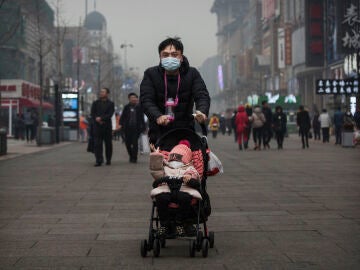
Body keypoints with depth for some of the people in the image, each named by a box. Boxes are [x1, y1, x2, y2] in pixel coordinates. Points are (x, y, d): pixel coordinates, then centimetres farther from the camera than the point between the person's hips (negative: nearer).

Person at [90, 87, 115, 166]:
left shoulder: (110, 104, 6)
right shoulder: (95, 103, 13)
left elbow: (110, 114, -6)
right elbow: (92, 114, 5)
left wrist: (101, 118, -17)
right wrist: (98, 120, -11)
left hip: (107, 126, -1)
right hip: (97, 126, 1)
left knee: (108, 144, 4)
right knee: (97, 144, -9)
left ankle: (108, 160, 16)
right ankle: (99, 160, -12)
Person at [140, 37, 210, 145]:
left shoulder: (192, 74, 3)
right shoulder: (151, 74, 1)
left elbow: (202, 96, -8)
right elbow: (146, 100, -10)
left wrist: (202, 112, -32)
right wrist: (158, 116, -31)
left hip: (185, 129, 1)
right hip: (159, 131, -1)